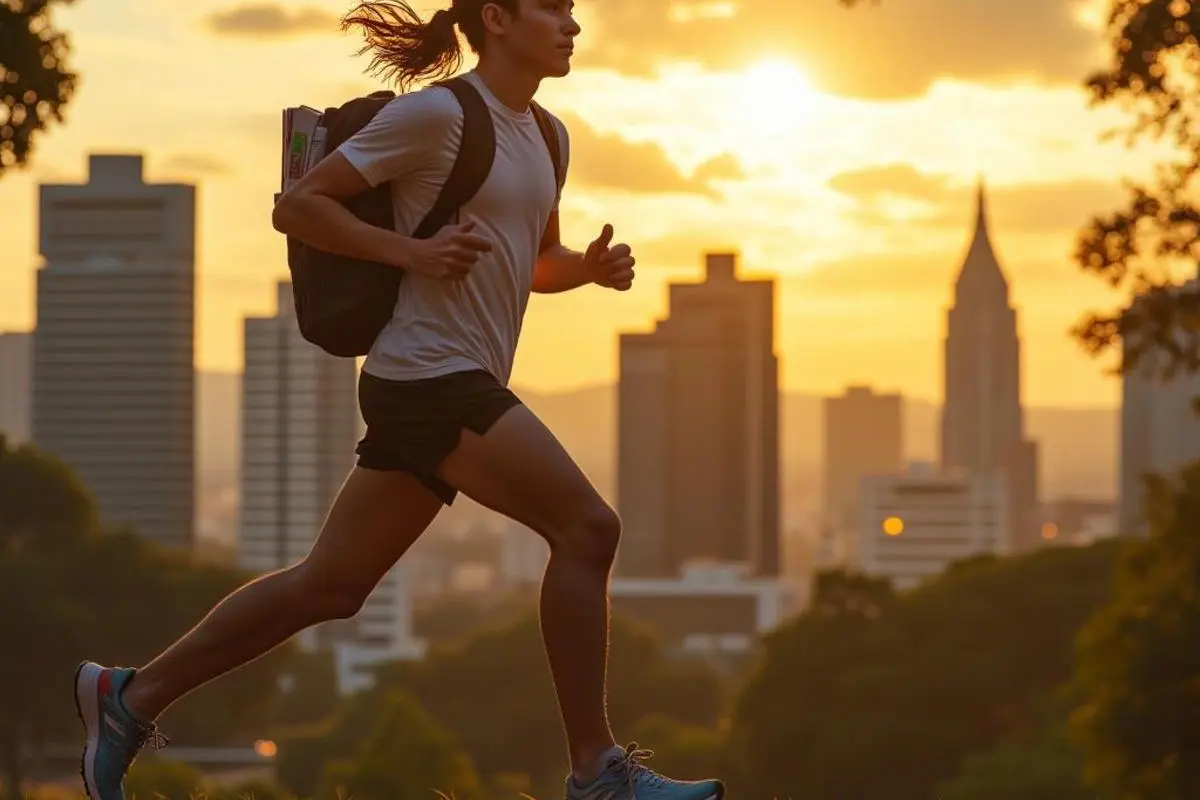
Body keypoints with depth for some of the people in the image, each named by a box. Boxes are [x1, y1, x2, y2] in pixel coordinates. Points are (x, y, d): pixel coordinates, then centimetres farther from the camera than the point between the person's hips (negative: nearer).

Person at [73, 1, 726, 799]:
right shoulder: (438, 114, -9)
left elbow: (537, 262, 28)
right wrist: (411, 251, -18)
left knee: (330, 586, 12)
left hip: (461, 384, 9)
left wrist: (592, 265, 6)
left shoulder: (546, 136, 16)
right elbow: (298, 204, -8)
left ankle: (134, 696, 21)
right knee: (587, 528, -14)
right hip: (430, 375, -9)